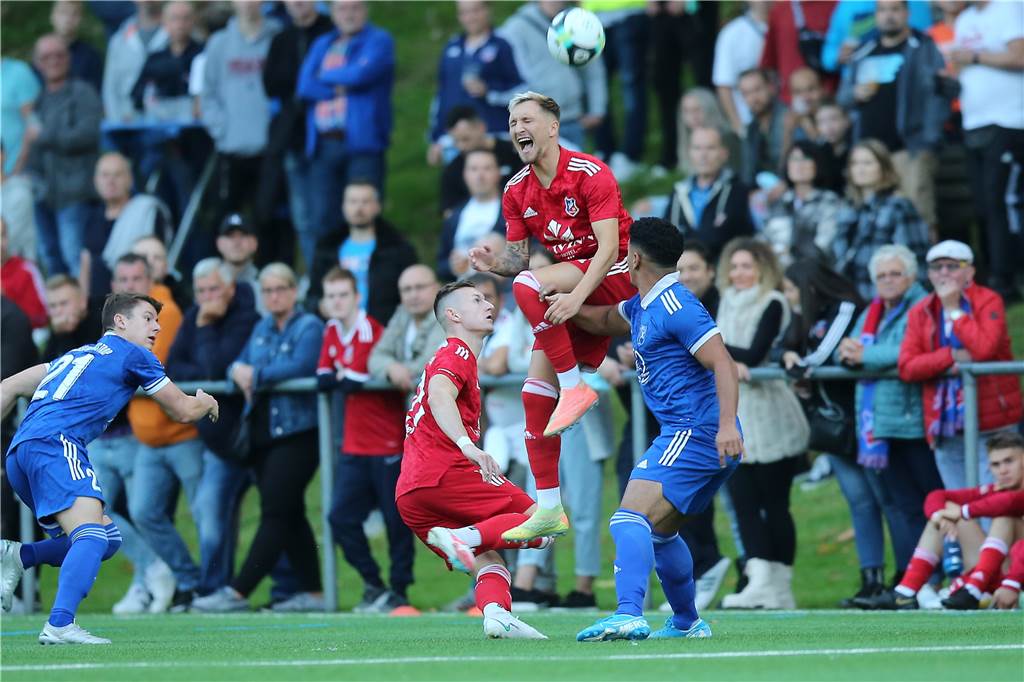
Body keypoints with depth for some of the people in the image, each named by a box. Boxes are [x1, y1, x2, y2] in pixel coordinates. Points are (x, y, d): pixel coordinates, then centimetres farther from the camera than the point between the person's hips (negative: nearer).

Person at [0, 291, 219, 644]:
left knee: (108, 537, 13)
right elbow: (183, 411, 18)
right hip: (55, 444, -8)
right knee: (92, 535, -23)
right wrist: (206, 402, 40)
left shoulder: (78, 356, 32)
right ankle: (59, 624, -42)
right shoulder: (133, 355, 10)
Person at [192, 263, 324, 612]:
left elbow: (300, 366, -21)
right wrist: (239, 371, -10)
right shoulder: (262, 328, 17)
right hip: (261, 433, 8)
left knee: (276, 514, -9)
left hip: (296, 434, -8)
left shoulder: (309, 327, -6)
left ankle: (238, 592, -13)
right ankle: (312, 592, 14)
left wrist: (256, 374, -13)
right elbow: (240, 364, 13)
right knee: (290, 514, 9)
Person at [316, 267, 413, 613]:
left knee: (396, 520, 0)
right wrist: (344, 379, -9)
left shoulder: (369, 330, -13)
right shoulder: (332, 332, 10)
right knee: (341, 519, 1)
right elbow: (323, 378, 6)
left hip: (387, 442, -7)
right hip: (355, 445, 7)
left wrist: (341, 378, -1)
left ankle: (399, 590, 9)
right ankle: (373, 585, 12)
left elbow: (357, 379, -19)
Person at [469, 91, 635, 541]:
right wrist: (495, 263, -15)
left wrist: (576, 295, -34)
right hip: (572, 289, 7)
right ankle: (548, 509, 1)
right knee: (536, 389, -3)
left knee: (526, 286, -31)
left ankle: (576, 387, -21)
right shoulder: (517, 191, 6)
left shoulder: (590, 174, -14)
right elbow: (519, 256, 10)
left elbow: (609, 247, -21)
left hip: (615, 276, -7)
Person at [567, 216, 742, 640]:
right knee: (659, 532, 23)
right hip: (686, 435, 11)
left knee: (631, 520, -22)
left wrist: (727, 424, -30)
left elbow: (723, 363, -21)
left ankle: (629, 615, -38)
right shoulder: (643, 306, 16)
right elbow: (602, 321, 35)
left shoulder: (675, 306, -14)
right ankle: (687, 622, 33)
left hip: (693, 433, -11)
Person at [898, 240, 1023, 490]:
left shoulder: (988, 301, -2)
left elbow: (985, 348, -19)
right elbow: (906, 366, -2)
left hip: (991, 425, -4)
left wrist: (954, 309, -11)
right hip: (945, 427, 5)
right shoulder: (919, 313, 10)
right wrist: (952, 356, -15)